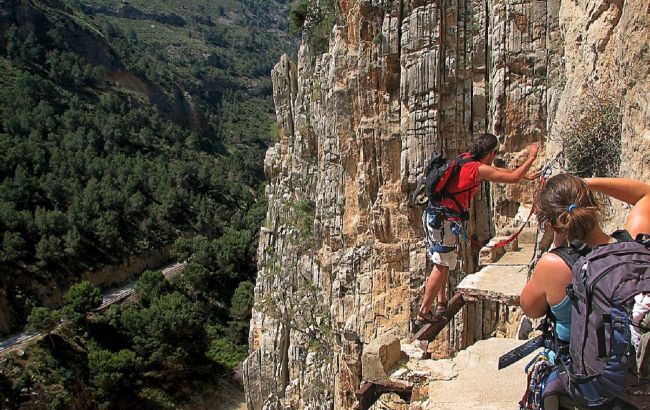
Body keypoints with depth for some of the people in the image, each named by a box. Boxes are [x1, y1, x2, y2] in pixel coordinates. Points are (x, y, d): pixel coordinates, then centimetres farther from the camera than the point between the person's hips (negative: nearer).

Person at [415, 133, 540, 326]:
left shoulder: (468, 161, 14)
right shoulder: (479, 169, -13)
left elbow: (498, 171, 28)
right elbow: (513, 178, -9)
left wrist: (525, 175, 35)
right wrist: (531, 158, 4)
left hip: (434, 214, 9)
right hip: (445, 218, -9)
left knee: (442, 262, 19)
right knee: (441, 265, -3)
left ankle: (441, 303, 28)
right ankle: (423, 313, 0)